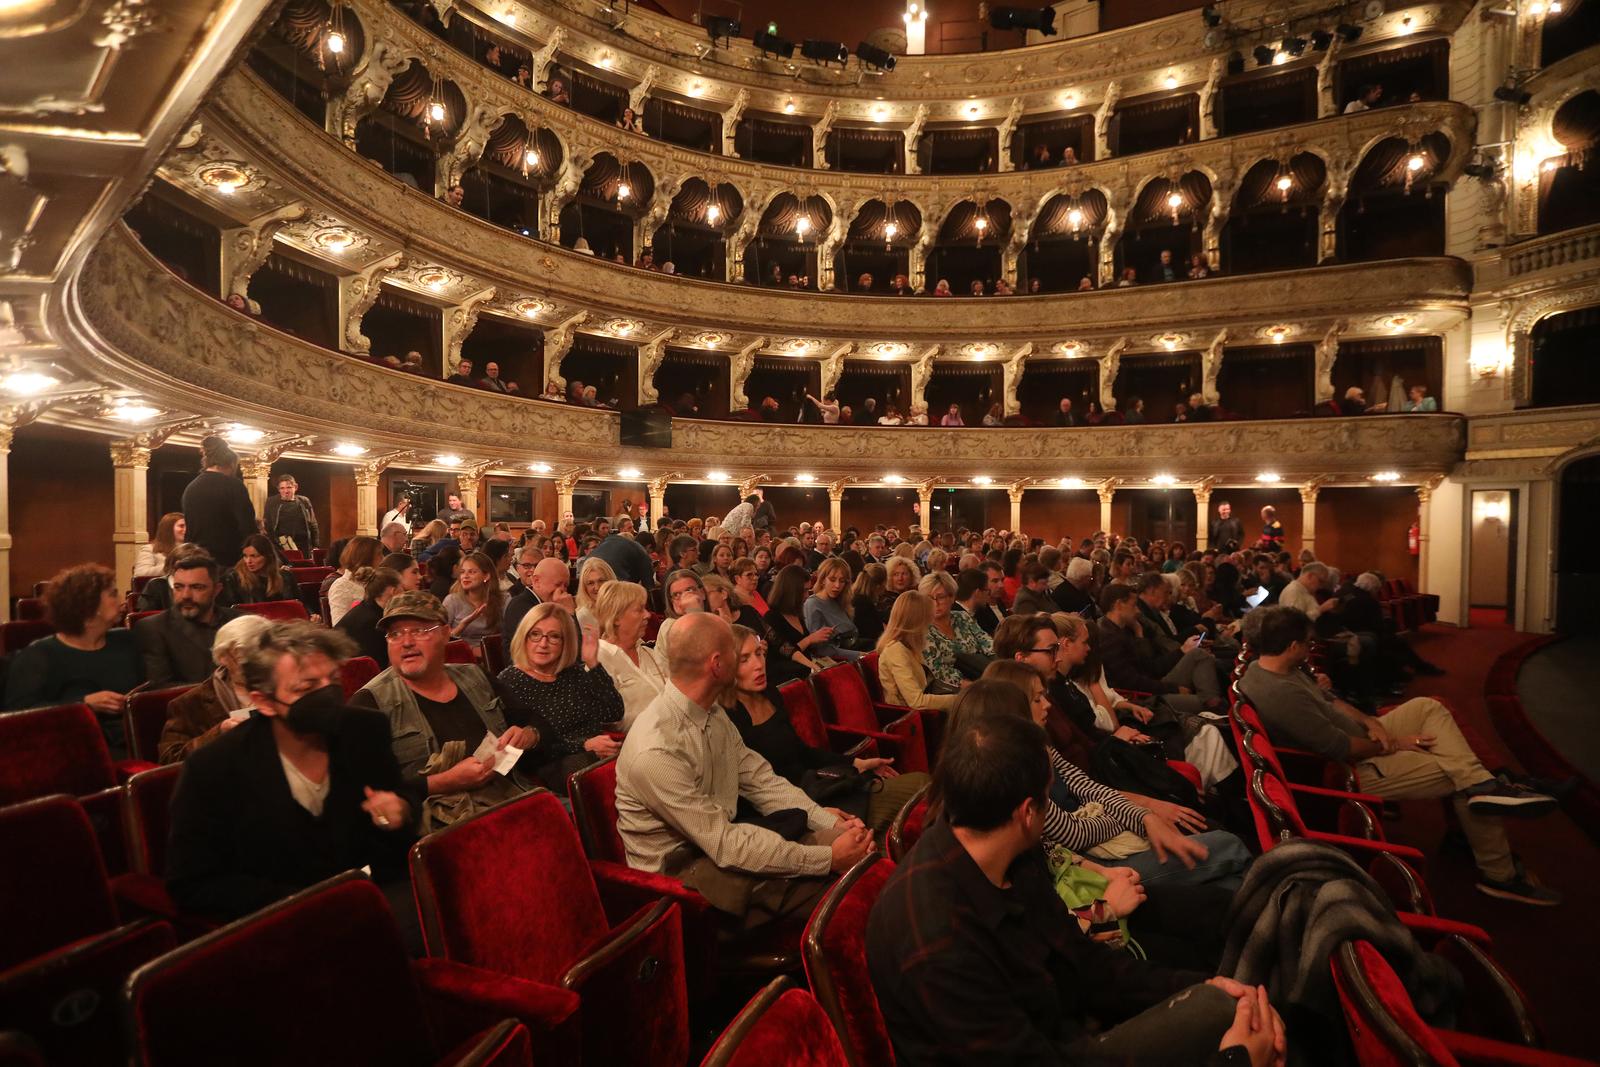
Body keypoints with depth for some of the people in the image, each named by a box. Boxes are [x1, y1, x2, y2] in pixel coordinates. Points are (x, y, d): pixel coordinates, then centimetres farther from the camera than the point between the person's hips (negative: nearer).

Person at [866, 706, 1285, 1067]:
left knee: (1226, 1007, -8)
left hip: (1059, 1028, 7)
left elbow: (1079, 961, 4)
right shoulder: (937, 945, -35)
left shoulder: (1014, 857, -7)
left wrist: (1203, 987, -9)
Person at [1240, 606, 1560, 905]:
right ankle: (1500, 874, 15)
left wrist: (1370, 722, -4)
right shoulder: (1280, 693, -35)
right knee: (1457, 777, -2)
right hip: (1356, 770, -10)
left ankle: (1482, 784, -4)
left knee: (1428, 707, 8)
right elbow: (1341, 748, -28)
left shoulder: (1263, 667, -3)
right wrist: (1392, 745, -11)